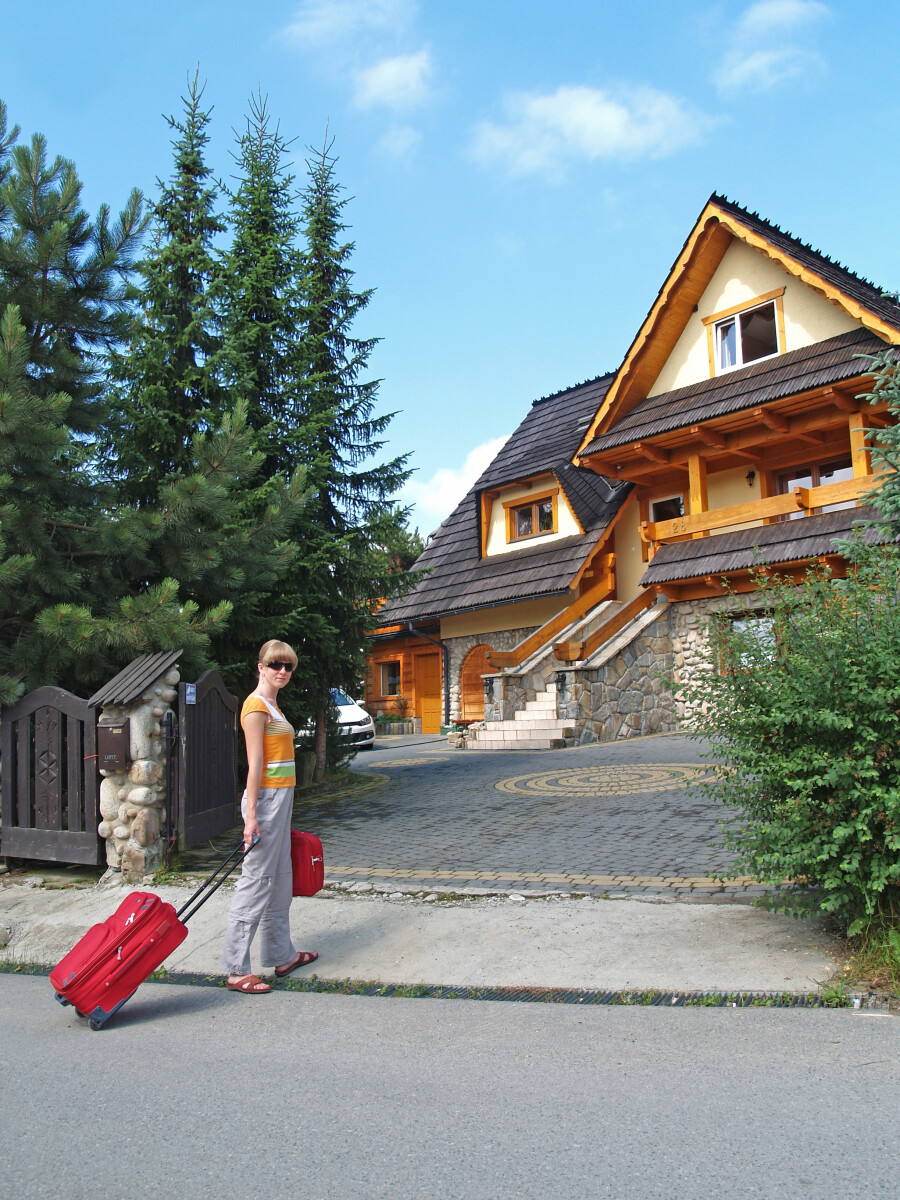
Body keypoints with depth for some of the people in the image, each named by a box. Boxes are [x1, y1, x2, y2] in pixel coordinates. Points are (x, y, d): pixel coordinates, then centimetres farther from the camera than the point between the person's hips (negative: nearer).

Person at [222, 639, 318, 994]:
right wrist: (251, 815, -21)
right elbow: (255, 763, -18)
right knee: (256, 881, -6)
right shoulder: (256, 705, -12)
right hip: (266, 797, -10)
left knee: (280, 881, 16)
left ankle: (281, 955, 26)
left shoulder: (272, 705, 16)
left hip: (282, 796, 10)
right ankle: (236, 970, 0)